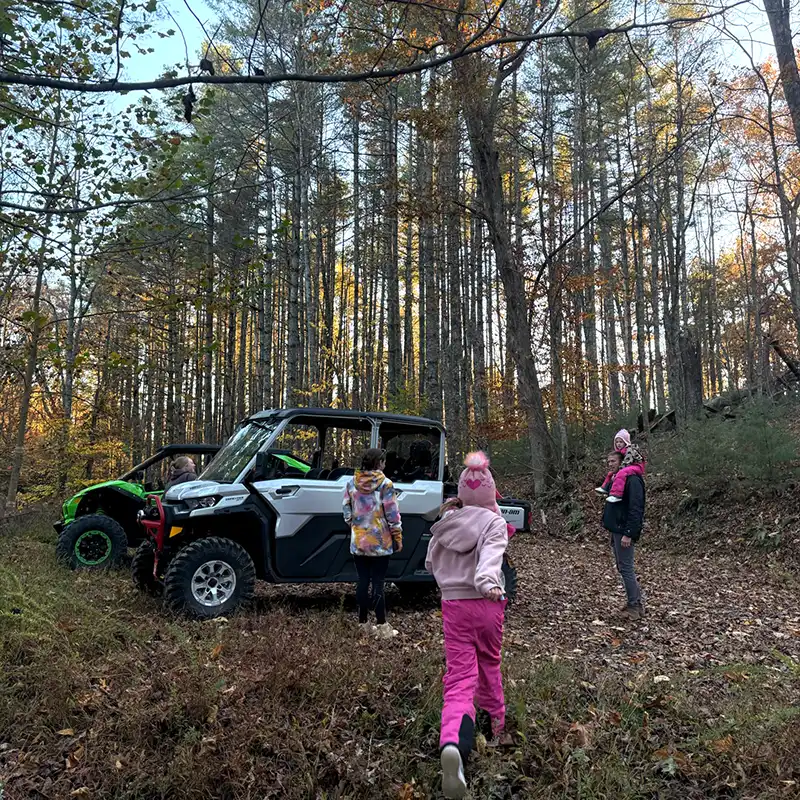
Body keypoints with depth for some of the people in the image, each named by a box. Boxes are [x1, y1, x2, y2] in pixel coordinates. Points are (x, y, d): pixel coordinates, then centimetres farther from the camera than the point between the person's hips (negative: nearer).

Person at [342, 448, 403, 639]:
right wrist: (398, 538, -1)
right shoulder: (385, 484, -13)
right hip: (380, 543, -4)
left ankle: (363, 624, 20)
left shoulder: (352, 483, 1)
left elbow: (346, 510, 7)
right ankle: (382, 627, 7)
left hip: (358, 542, 4)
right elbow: (392, 514, -10)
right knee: (378, 583, 1)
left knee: (363, 581, 12)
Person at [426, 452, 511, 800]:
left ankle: (452, 744, -29)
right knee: (489, 666, 25)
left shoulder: (446, 523, 3)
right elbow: (491, 556, -27)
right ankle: (497, 726, 44)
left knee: (459, 679, -4)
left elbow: (431, 564, 15)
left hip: (453, 605, 1)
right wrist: (487, 583, -44)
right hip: (486, 603, -1)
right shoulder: (494, 523, -6)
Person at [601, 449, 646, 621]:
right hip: (616, 530, 10)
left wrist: (628, 534, -23)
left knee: (626, 568, -5)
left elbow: (635, 509, -21)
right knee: (623, 568, 14)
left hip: (625, 532, -10)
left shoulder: (632, 480, -15)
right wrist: (612, 530, 16)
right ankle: (635, 603, 22)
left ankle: (635, 606, 3)